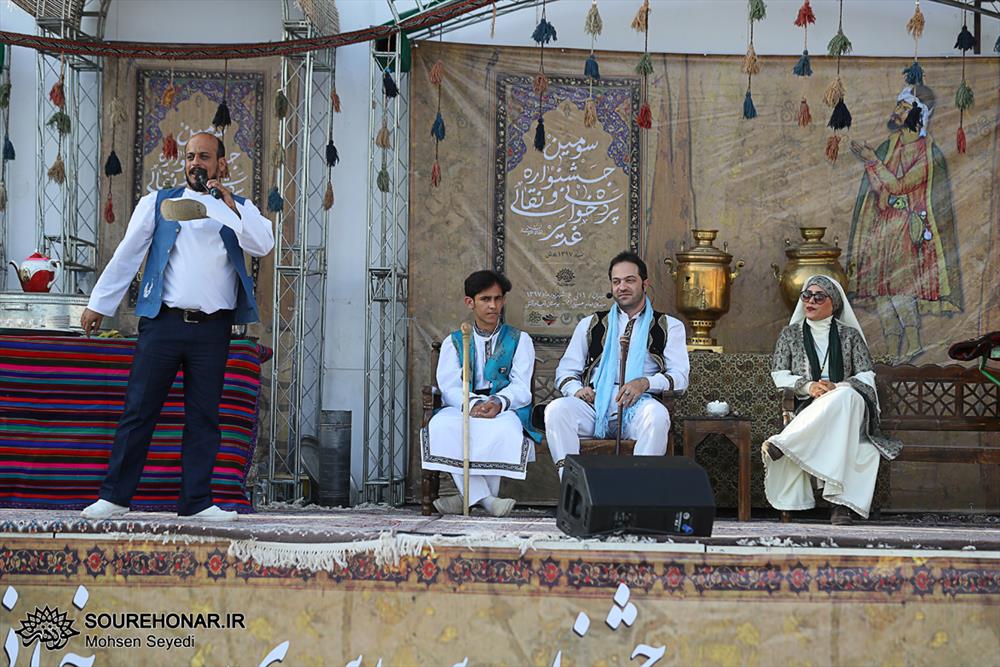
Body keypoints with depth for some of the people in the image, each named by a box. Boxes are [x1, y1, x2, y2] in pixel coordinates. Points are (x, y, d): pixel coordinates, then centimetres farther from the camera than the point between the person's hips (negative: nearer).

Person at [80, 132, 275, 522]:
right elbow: (127, 253, 11)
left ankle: (197, 501, 8)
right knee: (139, 409, -1)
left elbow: (263, 246, -6)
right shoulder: (158, 203, 12)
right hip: (164, 322, -1)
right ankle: (115, 496, 4)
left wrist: (228, 208, -15)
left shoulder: (239, 209, 12)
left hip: (212, 328, 1)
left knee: (204, 416, 3)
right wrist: (99, 304, 7)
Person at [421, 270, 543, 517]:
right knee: (441, 425, -34)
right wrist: (473, 404, -21)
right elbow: (449, 387, 2)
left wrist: (499, 402, -22)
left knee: (504, 429, -38)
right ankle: (485, 498, -34)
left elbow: (521, 387, 2)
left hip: (505, 411, -1)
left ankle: (470, 495, -23)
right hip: (463, 408, 1)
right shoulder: (453, 342, 18)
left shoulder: (519, 340, 15)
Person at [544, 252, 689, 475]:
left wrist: (645, 382, -15)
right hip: (594, 405, 2)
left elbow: (680, 377, 7)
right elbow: (565, 371, 22)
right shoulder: (590, 325, 25)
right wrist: (576, 389, -4)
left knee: (657, 415, -38)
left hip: (637, 407, -2)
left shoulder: (669, 326, 18)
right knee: (556, 409, -31)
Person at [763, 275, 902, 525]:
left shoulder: (850, 335, 17)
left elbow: (866, 377, 6)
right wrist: (808, 386, -12)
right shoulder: (790, 334, 20)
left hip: (849, 404, 0)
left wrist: (837, 388, -16)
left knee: (846, 396, -41)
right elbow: (779, 375, 9)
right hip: (806, 408, 0)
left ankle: (782, 444, -55)